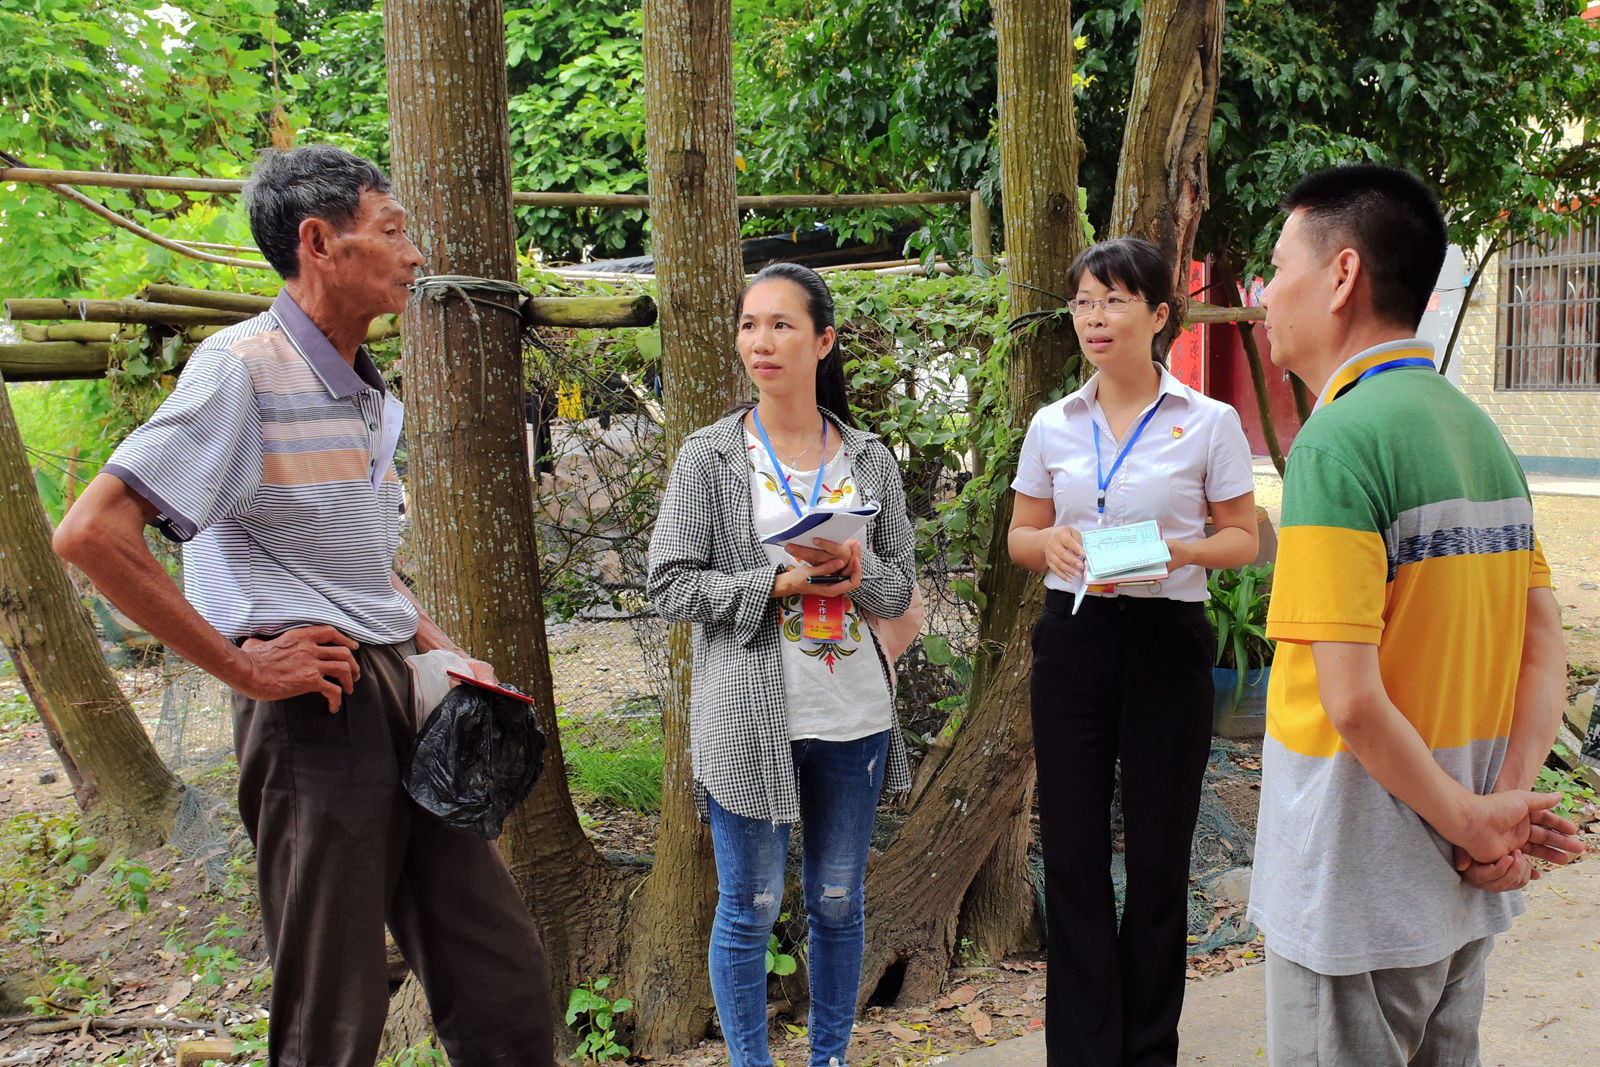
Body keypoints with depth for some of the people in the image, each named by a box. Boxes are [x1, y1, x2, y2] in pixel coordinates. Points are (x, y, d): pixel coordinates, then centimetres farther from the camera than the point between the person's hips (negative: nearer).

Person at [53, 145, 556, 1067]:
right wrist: (241, 665, -16)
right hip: (316, 708, -8)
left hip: (406, 701, 8)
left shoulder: (371, 395, 17)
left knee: (506, 987, 10)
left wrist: (447, 654, 12)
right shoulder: (244, 365, -10)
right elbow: (92, 532, -19)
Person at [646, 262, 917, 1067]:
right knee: (749, 909, 7)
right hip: (749, 716, -3)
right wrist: (781, 582, -17)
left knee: (839, 903, 14)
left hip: (854, 716, 3)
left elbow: (900, 587, 9)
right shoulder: (708, 456, -2)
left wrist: (855, 569, -14)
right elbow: (670, 584, -7)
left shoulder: (869, 459, 6)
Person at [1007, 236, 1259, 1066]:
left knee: (1158, 855, 7)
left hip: (1167, 642, -2)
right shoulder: (1052, 426, 6)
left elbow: (1243, 538, 2)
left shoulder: (1208, 422, -2)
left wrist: (1179, 548, -17)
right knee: (1072, 854, 4)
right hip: (1073, 637, 2)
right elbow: (1019, 537, 12)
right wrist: (1052, 541, -11)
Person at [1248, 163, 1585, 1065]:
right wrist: (1507, 801, -2)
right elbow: (1547, 648, 7)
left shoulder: (1339, 439, -20)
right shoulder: (1481, 431, 6)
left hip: (1358, 895, -8)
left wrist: (1473, 820, -12)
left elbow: (1352, 701, -25)